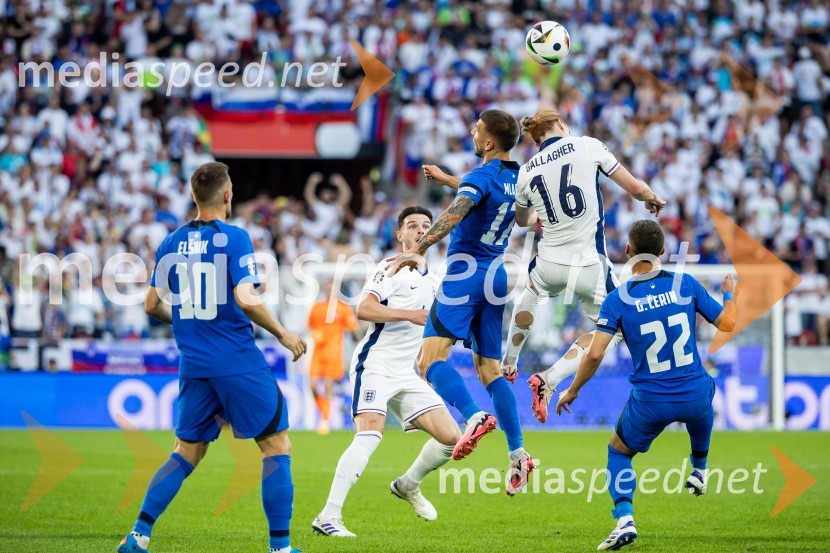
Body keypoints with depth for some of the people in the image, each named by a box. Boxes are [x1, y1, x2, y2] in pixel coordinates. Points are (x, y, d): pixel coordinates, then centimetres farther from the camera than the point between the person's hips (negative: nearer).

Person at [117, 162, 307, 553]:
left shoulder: (171, 243, 7)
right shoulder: (233, 238, -10)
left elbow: (152, 305, 12)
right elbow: (246, 300, -19)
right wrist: (283, 334, -6)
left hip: (193, 366, 5)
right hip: (238, 363, -5)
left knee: (187, 452, 15)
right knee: (276, 446, 6)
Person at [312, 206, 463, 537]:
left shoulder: (433, 281, 18)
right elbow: (364, 309, -19)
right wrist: (410, 314, -23)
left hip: (407, 374, 7)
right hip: (375, 364, -7)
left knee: (451, 438, -2)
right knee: (370, 436, -26)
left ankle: (408, 485, 26)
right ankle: (328, 518, -28)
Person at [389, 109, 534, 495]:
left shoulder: (482, 175, -12)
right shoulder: (515, 177, 13)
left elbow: (455, 214, -30)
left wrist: (418, 250, -36)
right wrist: (446, 179, 43)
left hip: (466, 272, -8)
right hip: (496, 275, 8)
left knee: (430, 360, -16)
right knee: (490, 369, 13)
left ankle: (474, 417, -39)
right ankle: (517, 453, 5)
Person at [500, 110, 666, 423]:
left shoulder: (527, 171, 6)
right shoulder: (587, 146, -4)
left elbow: (522, 220, 25)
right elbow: (634, 188, -1)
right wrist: (652, 199, 22)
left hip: (550, 262, 4)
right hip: (589, 265, -4)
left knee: (531, 294, 38)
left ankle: (508, 365, 44)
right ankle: (549, 379, 0)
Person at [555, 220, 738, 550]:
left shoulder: (617, 300, -11)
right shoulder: (686, 285, -6)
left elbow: (594, 354, -15)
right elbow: (727, 323, 2)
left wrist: (572, 391, 1)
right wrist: (730, 295, 23)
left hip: (651, 402, -2)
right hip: (695, 396, 2)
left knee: (619, 450, 22)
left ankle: (624, 521, 4)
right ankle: (699, 471, 57)